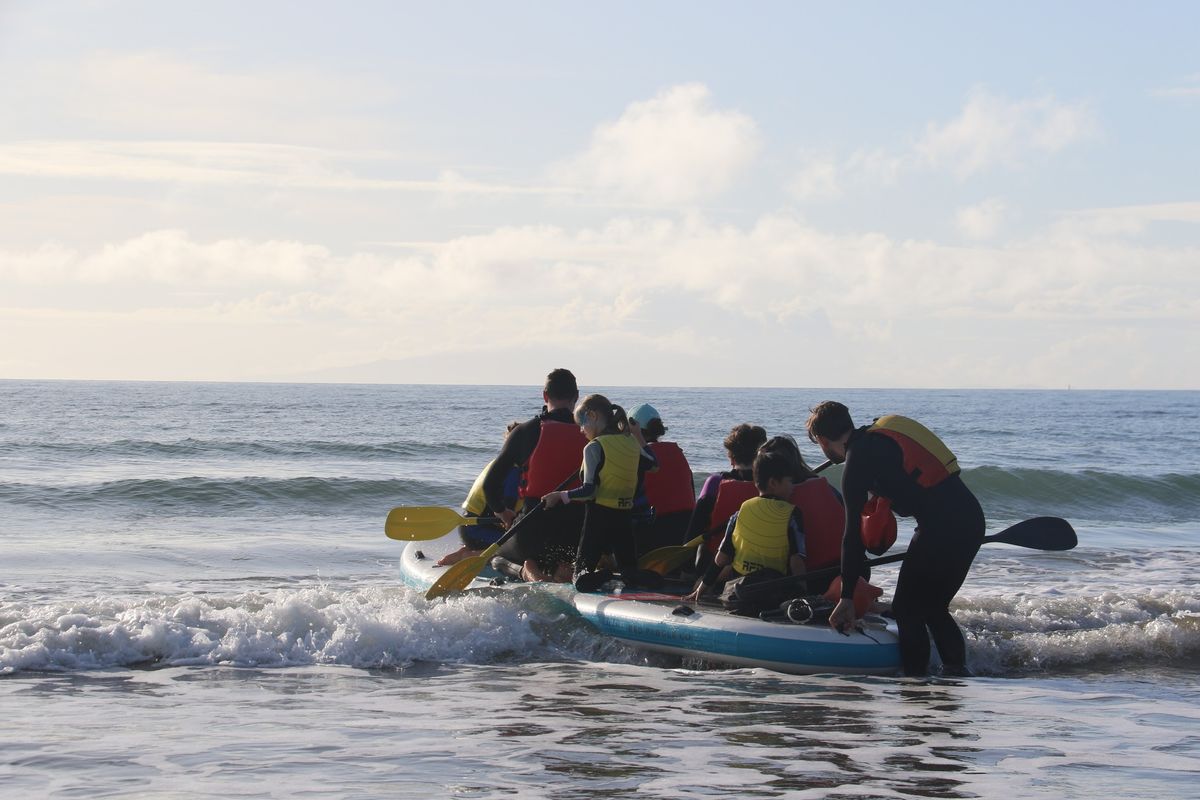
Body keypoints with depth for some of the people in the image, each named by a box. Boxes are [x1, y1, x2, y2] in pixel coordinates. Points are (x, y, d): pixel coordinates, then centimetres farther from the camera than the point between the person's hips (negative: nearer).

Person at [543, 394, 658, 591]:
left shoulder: (594, 447, -12)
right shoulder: (631, 443, 7)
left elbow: (589, 491, -16)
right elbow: (652, 464, 26)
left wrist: (559, 496, -5)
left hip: (599, 517, -5)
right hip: (625, 516, 5)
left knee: (582, 573, 1)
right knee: (629, 568, 12)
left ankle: (595, 580, -31)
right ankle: (642, 581, -20)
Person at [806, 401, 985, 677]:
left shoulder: (858, 460, -7)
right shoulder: (880, 435, 18)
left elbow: (853, 533, -7)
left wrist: (846, 598, -4)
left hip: (943, 527, -9)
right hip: (971, 518, 9)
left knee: (907, 610, 2)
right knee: (933, 608, 18)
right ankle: (957, 672, 9)